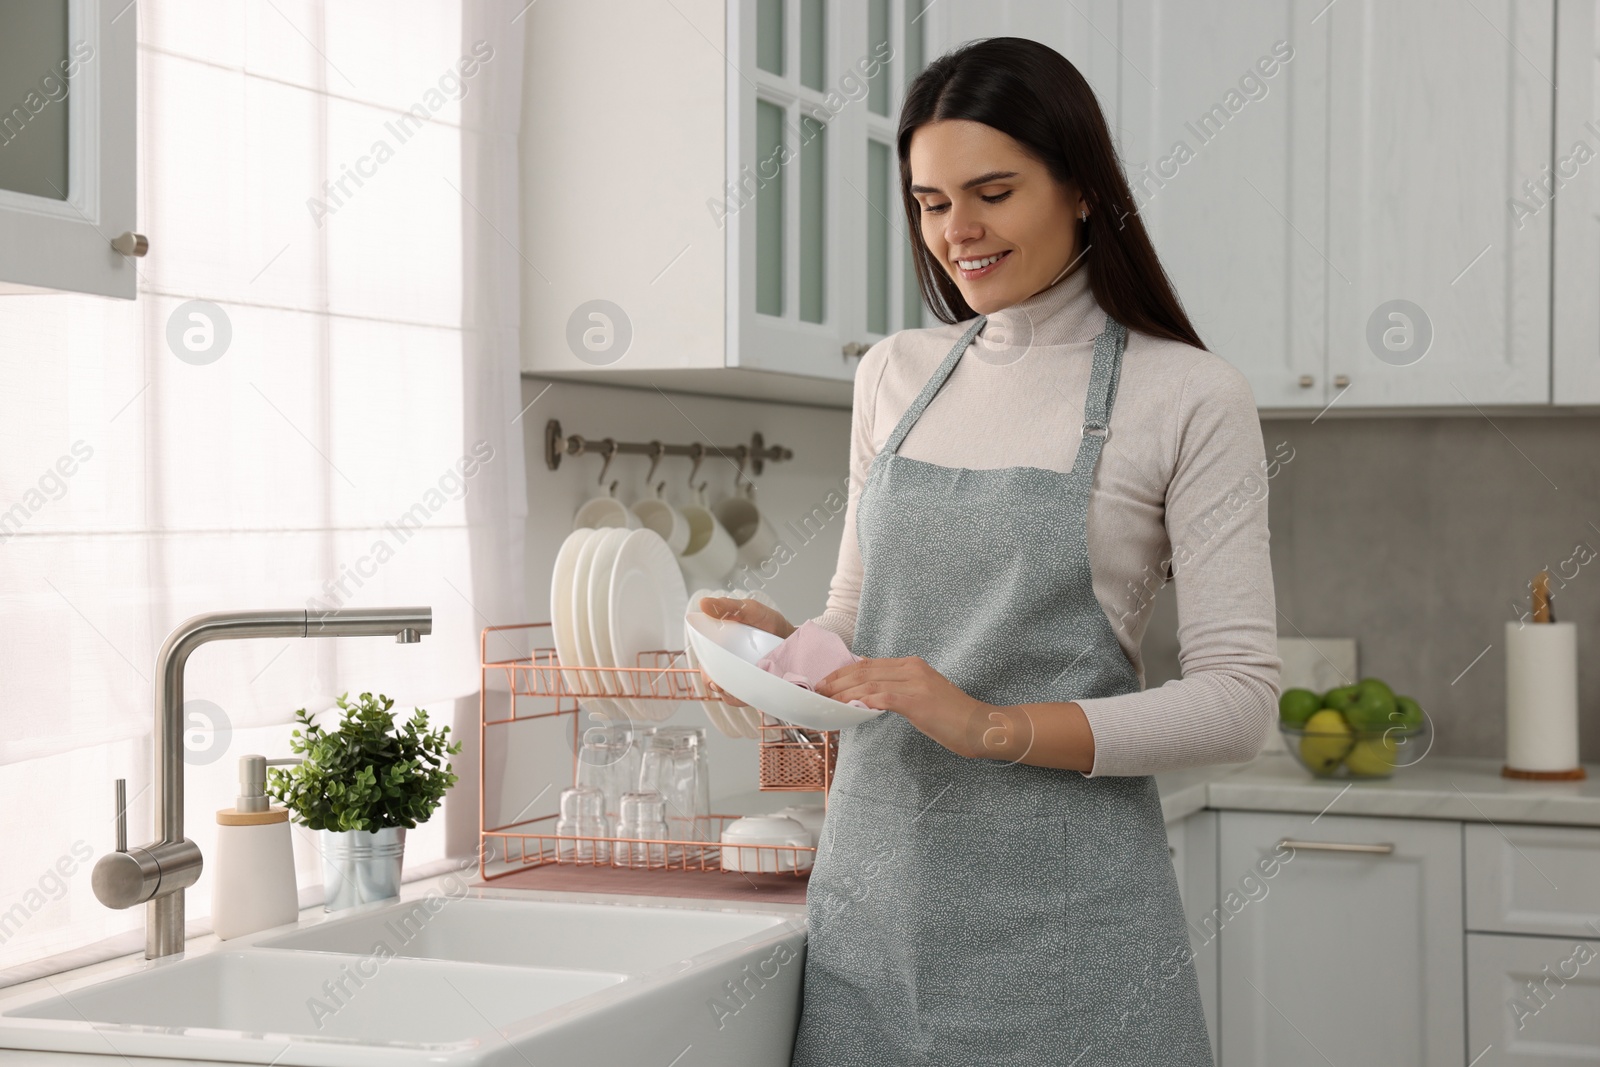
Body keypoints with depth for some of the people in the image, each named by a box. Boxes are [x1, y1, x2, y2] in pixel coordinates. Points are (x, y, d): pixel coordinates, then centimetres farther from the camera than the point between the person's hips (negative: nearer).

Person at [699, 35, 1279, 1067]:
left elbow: (1238, 698, -9)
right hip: (875, 883, 4)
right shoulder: (895, 375, 11)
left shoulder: (1189, 397, -4)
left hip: (1062, 904, -4)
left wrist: (996, 728, -19)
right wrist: (786, 639, -3)